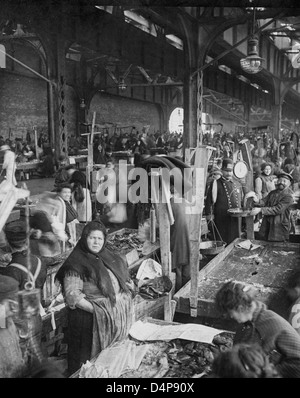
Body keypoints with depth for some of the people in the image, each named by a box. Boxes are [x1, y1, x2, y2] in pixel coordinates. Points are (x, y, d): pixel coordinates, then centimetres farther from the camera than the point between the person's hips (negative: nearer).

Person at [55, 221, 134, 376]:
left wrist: (126, 298, 1)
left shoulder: (111, 258, 11)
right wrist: (96, 310, -20)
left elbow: (126, 281, 18)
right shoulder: (76, 264, -9)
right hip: (92, 317, -6)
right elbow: (72, 294, -16)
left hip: (119, 315, 6)